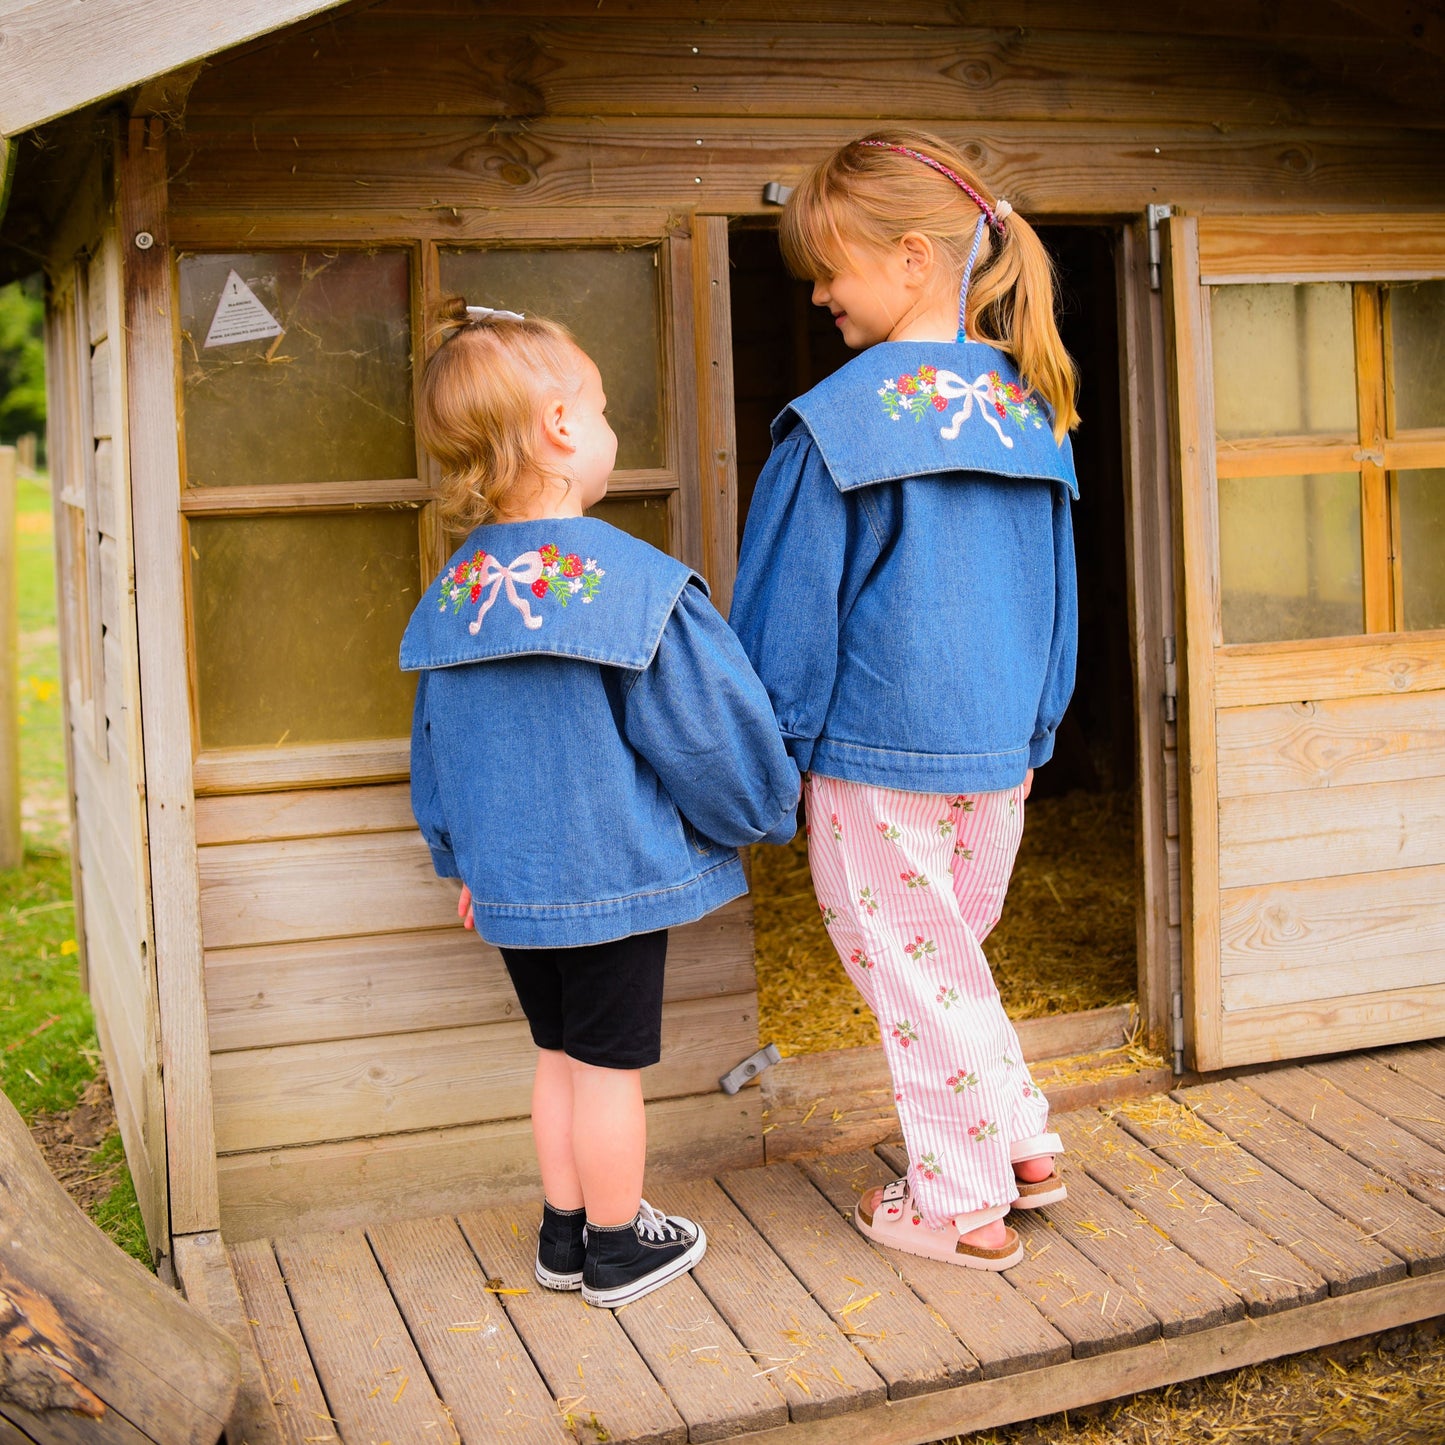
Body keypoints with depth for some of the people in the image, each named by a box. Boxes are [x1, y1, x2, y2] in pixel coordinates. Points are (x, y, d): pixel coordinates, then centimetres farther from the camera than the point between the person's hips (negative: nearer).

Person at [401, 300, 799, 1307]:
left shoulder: (453, 592, 1)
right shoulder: (634, 583, -19)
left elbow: (435, 747, 12)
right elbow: (709, 732, -14)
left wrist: (464, 862, 25)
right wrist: (770, 809, 5)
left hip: (507, 883, 6)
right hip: (614, 877, -6)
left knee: (560, 1055, 20)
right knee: (610, 1065, 8)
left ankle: (566, 1234, 33)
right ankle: (617, 1249, 24)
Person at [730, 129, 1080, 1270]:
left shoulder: (843, 418, -14)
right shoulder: (1028, 407, 5)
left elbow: (790, 603, -10)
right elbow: (1054, 594, 13)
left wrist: (772, 747, 1)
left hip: (880, 756, -6)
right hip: (999, 749, 6)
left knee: (911, 971, 8)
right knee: (952, 953, 24)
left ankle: (964, 1206, 19)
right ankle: (1024, 1144, 31)